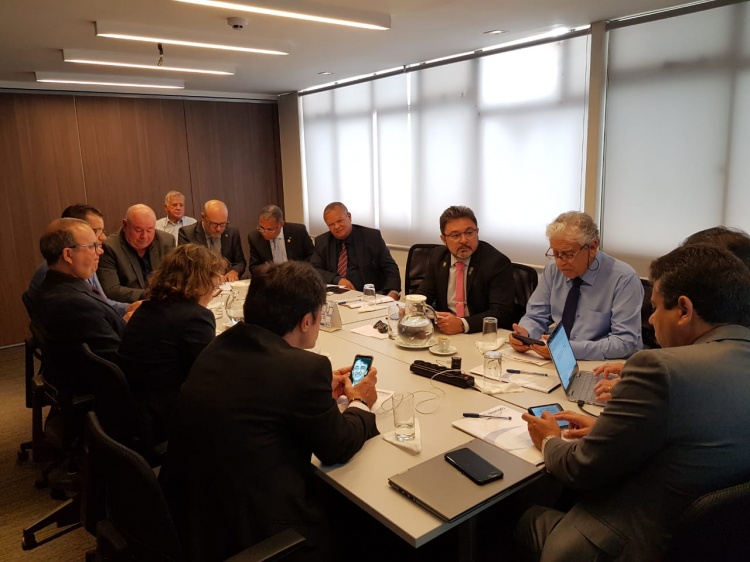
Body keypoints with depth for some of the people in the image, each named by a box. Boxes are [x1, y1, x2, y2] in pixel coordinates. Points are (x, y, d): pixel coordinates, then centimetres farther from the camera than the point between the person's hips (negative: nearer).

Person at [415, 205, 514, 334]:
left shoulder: (498, 263, -10)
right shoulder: (437, 257, 7)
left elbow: (502, 312, -16)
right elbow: (424, 294, 11)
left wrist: (463, 324, -30)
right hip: (444, 332, 3)